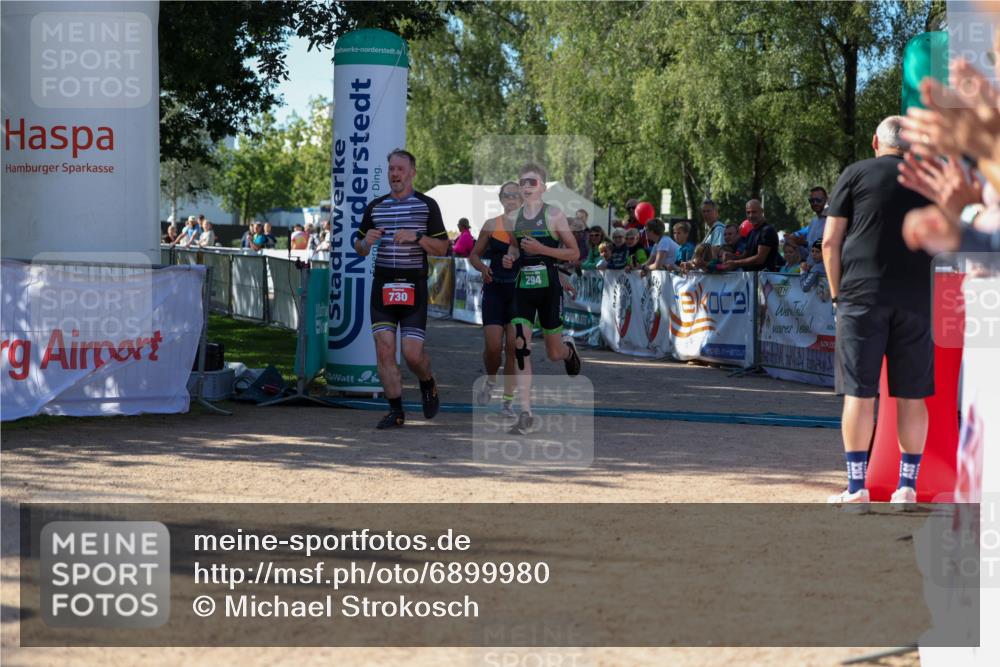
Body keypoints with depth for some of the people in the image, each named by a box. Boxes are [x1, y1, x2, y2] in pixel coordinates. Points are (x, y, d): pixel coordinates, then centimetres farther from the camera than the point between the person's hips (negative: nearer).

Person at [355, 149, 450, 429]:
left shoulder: (427, 205, 3)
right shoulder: (375, 206, 12)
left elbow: (442, 248, 2)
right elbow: (359, 248, 18)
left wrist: (416, 237, -15)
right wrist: (366, 242, -6)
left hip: (413, 287, -3)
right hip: (383, 286, 3)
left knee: (412, 353, -8)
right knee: (384, 350, -6)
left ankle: (428, 384, 25)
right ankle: (396, 411, 3)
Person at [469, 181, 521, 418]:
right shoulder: (491, 226, 3)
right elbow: (474, 255, 12)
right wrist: (483, 268, -8)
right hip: (495, 290, 0)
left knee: (514, 346, -4)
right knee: (493, 346, -8)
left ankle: (508, 401, 5)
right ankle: (490, 381, 23)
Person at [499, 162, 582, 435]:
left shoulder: (554, 214, -6)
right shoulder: (514, 217, 7)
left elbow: (574, 252, -5)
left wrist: (541, 249, -17)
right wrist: (510, 257, 2)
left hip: (549, 287, -3)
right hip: (523, 288, 3)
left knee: (554, 353, 8)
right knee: (520, 347, -13)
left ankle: (570, 349, 49)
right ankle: (526, 415, -13)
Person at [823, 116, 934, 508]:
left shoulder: (856, 175, 4)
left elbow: (830, 242, 0)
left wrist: (837, 293, 9)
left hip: (862, 297, -2)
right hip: (916, 300, 2)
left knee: (859, 393, 0)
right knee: (911, 396, 6)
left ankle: (856, 487, -1)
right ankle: (907, 487, 9)